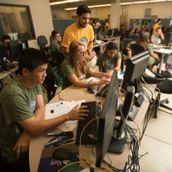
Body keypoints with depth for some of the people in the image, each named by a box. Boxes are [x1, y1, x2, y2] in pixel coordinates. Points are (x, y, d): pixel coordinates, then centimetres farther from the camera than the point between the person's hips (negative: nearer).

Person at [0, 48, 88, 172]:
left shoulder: (34, 82, -8)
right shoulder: (14, 95, -32)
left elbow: (40, 108, -8)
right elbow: (34, 128, -31)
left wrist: (28, 132, -24)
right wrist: (67, 116, -29)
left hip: (27, 137, 6)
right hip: (16, 151, -6)